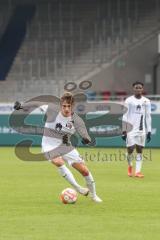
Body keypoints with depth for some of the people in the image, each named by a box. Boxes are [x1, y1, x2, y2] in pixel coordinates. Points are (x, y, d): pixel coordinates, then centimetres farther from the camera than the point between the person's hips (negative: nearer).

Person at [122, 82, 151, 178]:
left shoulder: (146, 101, 6)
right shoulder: (129, 101, -1)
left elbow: (148, 117, 10)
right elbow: (125, 116, -1)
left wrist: (149, 131, 5)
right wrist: (124, 130, -6)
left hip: (142, 129, 2)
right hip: (131, 129, -2)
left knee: (140, 150, 1)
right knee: (130, 149, -4)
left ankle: (138, 171, 2)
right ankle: (130, 166, 23)